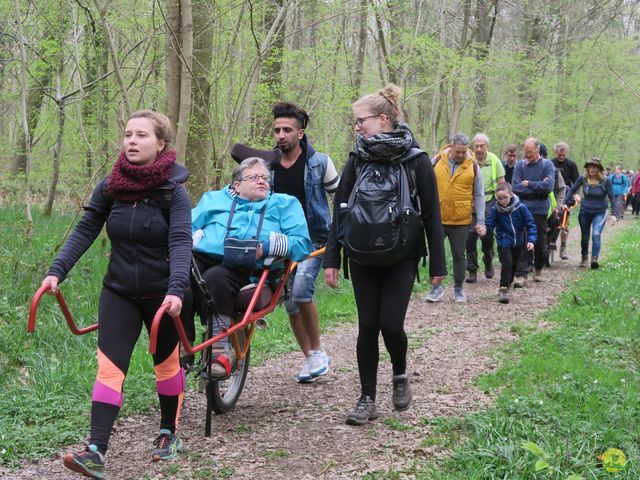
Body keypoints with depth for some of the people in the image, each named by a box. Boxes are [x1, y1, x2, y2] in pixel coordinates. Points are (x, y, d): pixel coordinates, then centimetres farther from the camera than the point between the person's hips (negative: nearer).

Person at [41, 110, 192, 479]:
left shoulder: (174, 191, -14)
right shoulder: (110, 186, -4)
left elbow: (181, 243, -24)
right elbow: (85, 231, -1)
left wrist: (176, 290, -38)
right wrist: (57, 271, -13)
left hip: (163, 293, -2)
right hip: (119, 292, 2)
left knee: (167, 363, 14)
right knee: (110, 367, -7)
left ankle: (170, 433, 35)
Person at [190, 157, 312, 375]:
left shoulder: (285, 204, 25)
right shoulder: (213, 198, 31)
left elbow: (302, 243, 10)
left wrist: (267, 247, -5)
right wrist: (200, 239, -5)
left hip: (243, 269, -2)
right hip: (201, 258, 2)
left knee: (215, 277, -37)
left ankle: (222, 349, -29)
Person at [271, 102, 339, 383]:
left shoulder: (319, 163, -5)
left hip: (313, 240, -4)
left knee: (301, 289, -24)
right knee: (290, 303, 4)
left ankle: (318, 351, -7)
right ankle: (310, 359, 18)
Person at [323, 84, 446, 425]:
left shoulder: (416, 160, -5)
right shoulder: (357, 160, 3)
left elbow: (431, 214, -3)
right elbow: (339, 210, 5)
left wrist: (437, 264, -3)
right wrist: (331, 260, 1)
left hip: (401, 257, -3)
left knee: (391, 324, -11)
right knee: (368, 325, 2)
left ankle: (400, 373, 21)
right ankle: (367, 400, 12)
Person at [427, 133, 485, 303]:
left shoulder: (473, 166, -1)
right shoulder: (436, 162, -1)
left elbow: (479, 196, 3)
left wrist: (480, 221, -2)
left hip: (461, 220, 0)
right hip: (437, 218, 0)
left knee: (459, 255, 8)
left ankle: (458, 288, 21)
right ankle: (437, 286, 15)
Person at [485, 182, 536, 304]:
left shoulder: (521, 208, -12)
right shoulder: (494, 210, -12)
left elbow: (530, 224, -5)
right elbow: (489, 225, -10)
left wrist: (531, 240, -14)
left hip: (518, 243, 3)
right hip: (504, 243, -3)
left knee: (514, 266, 15)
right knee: (507, 263, -20)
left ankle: (507, 285, 35)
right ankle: (503, 289, -15)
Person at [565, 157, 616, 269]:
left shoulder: (606, 180, -12)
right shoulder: (583, 179, -8)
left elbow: (612, 198, -10)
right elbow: (572, 190, 2)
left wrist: (613, 214, -15)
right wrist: (566, 203, -9)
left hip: (599, 213, -3)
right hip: (584, 212, 3)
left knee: (596, 235, -23)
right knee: (584, 237, 15)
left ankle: (594, 259, -30)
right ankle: (584, 258, 35)